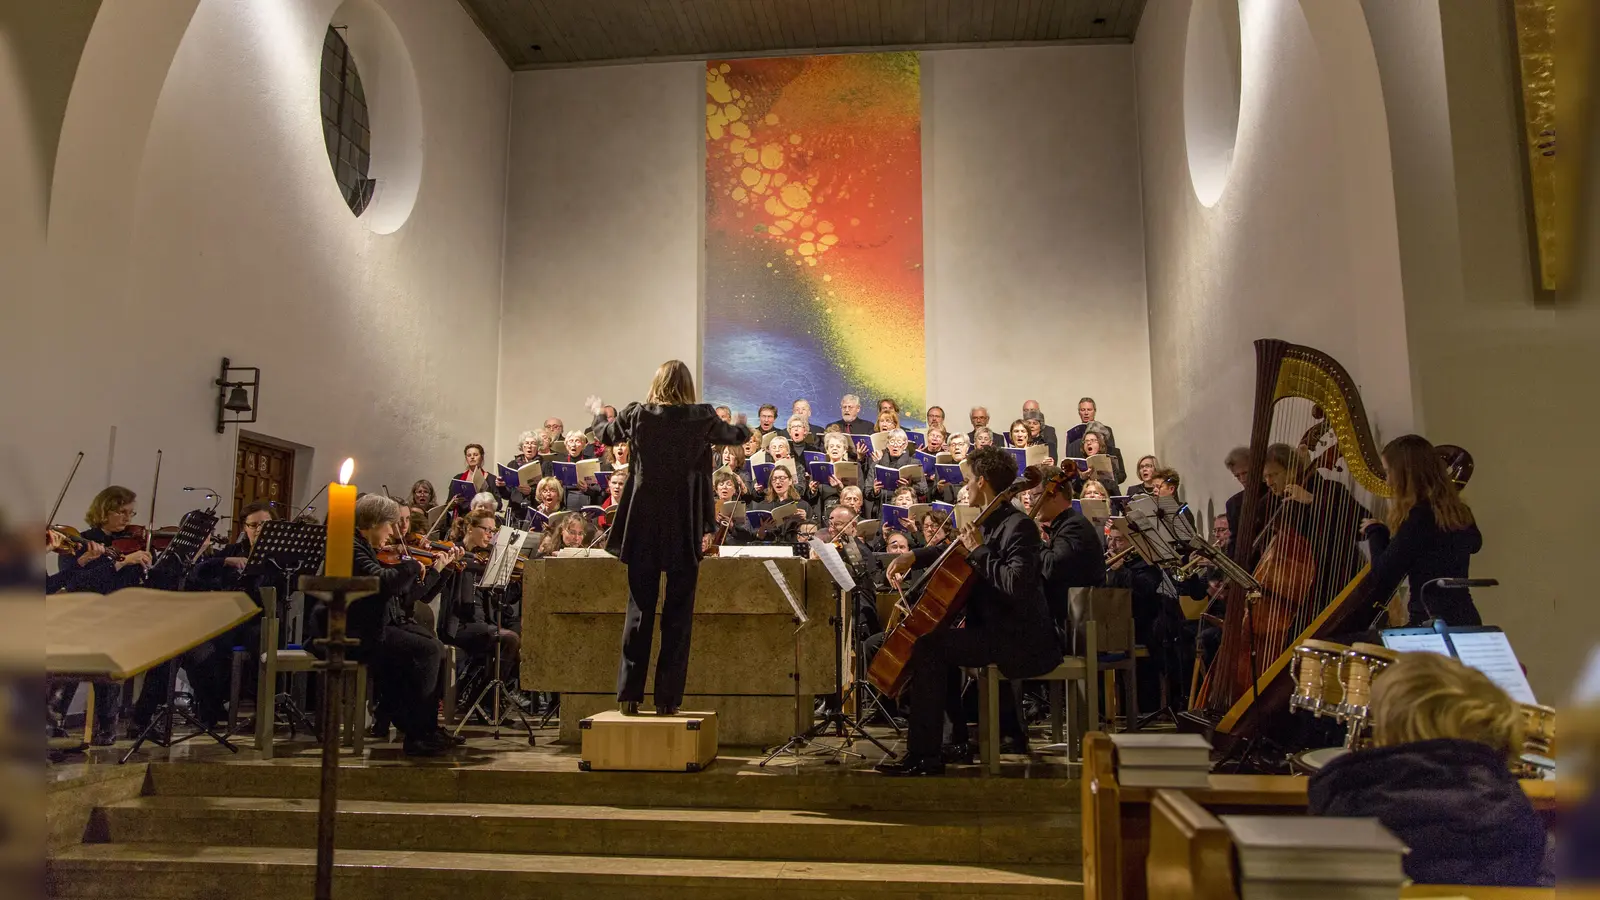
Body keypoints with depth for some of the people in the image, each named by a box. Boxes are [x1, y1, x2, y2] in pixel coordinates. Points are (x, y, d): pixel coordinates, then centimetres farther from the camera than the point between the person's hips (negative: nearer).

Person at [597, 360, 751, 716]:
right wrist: (743, 426, 40)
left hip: (643, 526, 1)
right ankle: (668, 698, 6)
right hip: (684, 528, -1)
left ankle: (629, 693, 9)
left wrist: (606, 419, 42)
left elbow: (603, 435, 20)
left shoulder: (638, 415, -1)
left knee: (639, 610, 9)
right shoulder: (701, 418, -3)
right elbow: (738, 435, 17)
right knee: (678, 613, 5)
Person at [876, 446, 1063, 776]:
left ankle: (923, 755, -16)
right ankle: (961, 736, 26)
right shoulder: (991, 522, 13)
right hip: (995, 629, 11)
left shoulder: (1019, 526, -18)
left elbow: (1016, 585, -33)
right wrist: (913, 555, 17)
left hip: (1020, 641, -11)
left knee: (928, 645, -20)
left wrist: (980, 551, -23)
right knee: (939, 641, 23)